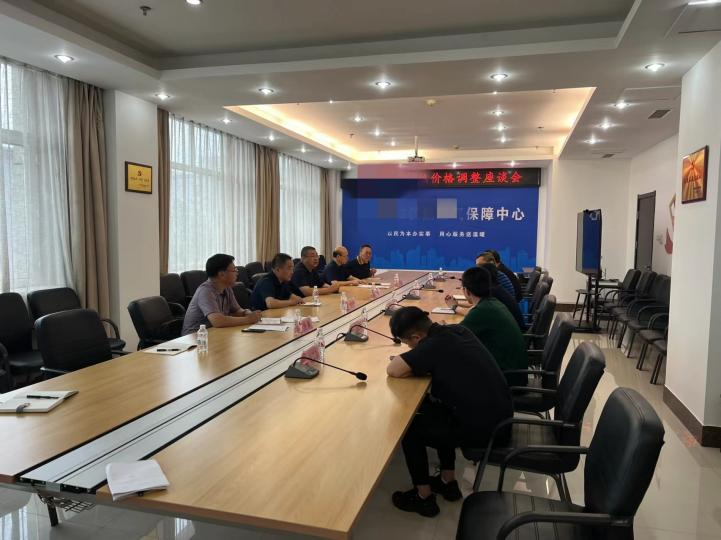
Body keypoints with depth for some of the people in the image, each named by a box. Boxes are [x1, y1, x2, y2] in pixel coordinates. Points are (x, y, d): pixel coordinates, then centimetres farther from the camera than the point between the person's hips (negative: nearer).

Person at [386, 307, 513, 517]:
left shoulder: (434, 345, -21)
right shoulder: (458, 330, 3)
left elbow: (393, 370, -20)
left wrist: (418, 366, -1)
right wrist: (423, 365, 7)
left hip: (481, 429, -8)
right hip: (500, 417, 8)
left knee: (409, 428, 9)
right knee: (436, 410, 28)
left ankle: (423, 497, 22)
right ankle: (448, 482, 34)